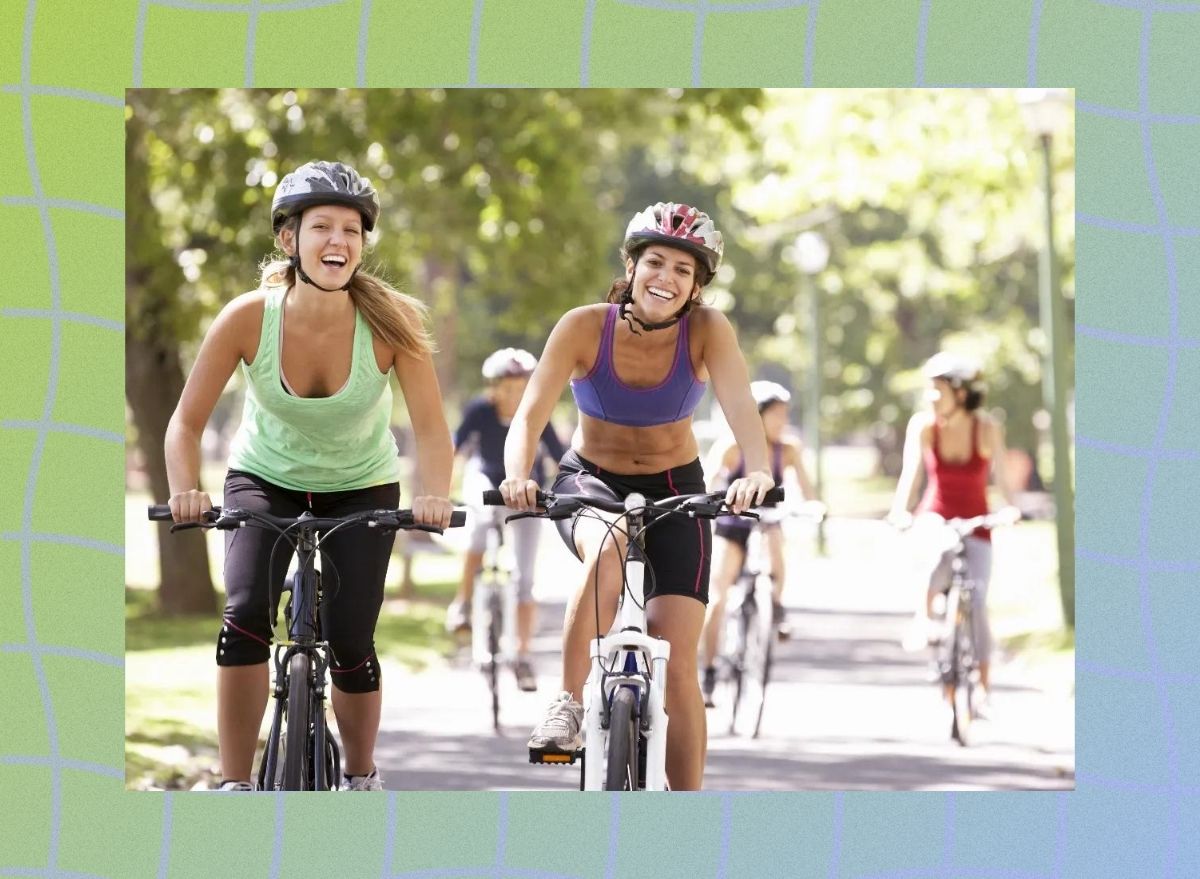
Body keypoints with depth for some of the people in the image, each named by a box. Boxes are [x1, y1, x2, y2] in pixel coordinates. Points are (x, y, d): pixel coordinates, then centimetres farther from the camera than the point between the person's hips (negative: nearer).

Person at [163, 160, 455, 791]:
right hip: (266, 479, 0)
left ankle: (361, 778, 20)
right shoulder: (249, 317, -25)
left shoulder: (388, 321, -26)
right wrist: (185, 491, -38)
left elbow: (431, 429, -25)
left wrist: (434, 497, -43)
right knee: (245, 618, -22)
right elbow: (186, 421, -20)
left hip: (361, 487, 0)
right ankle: (234, 786, -13)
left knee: (351, 643, -8)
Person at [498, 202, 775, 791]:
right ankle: (568, 704, -27)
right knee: (608, 548, -39)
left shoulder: (707, 331, -18)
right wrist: (517, 476, -48)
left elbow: (740, 407, -33)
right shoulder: (585, 327, -20)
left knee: (676, 660, -11)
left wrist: (757, 472, -54)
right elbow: (530, 413, -27)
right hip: (591, 482, -1)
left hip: (675, 491, 1)